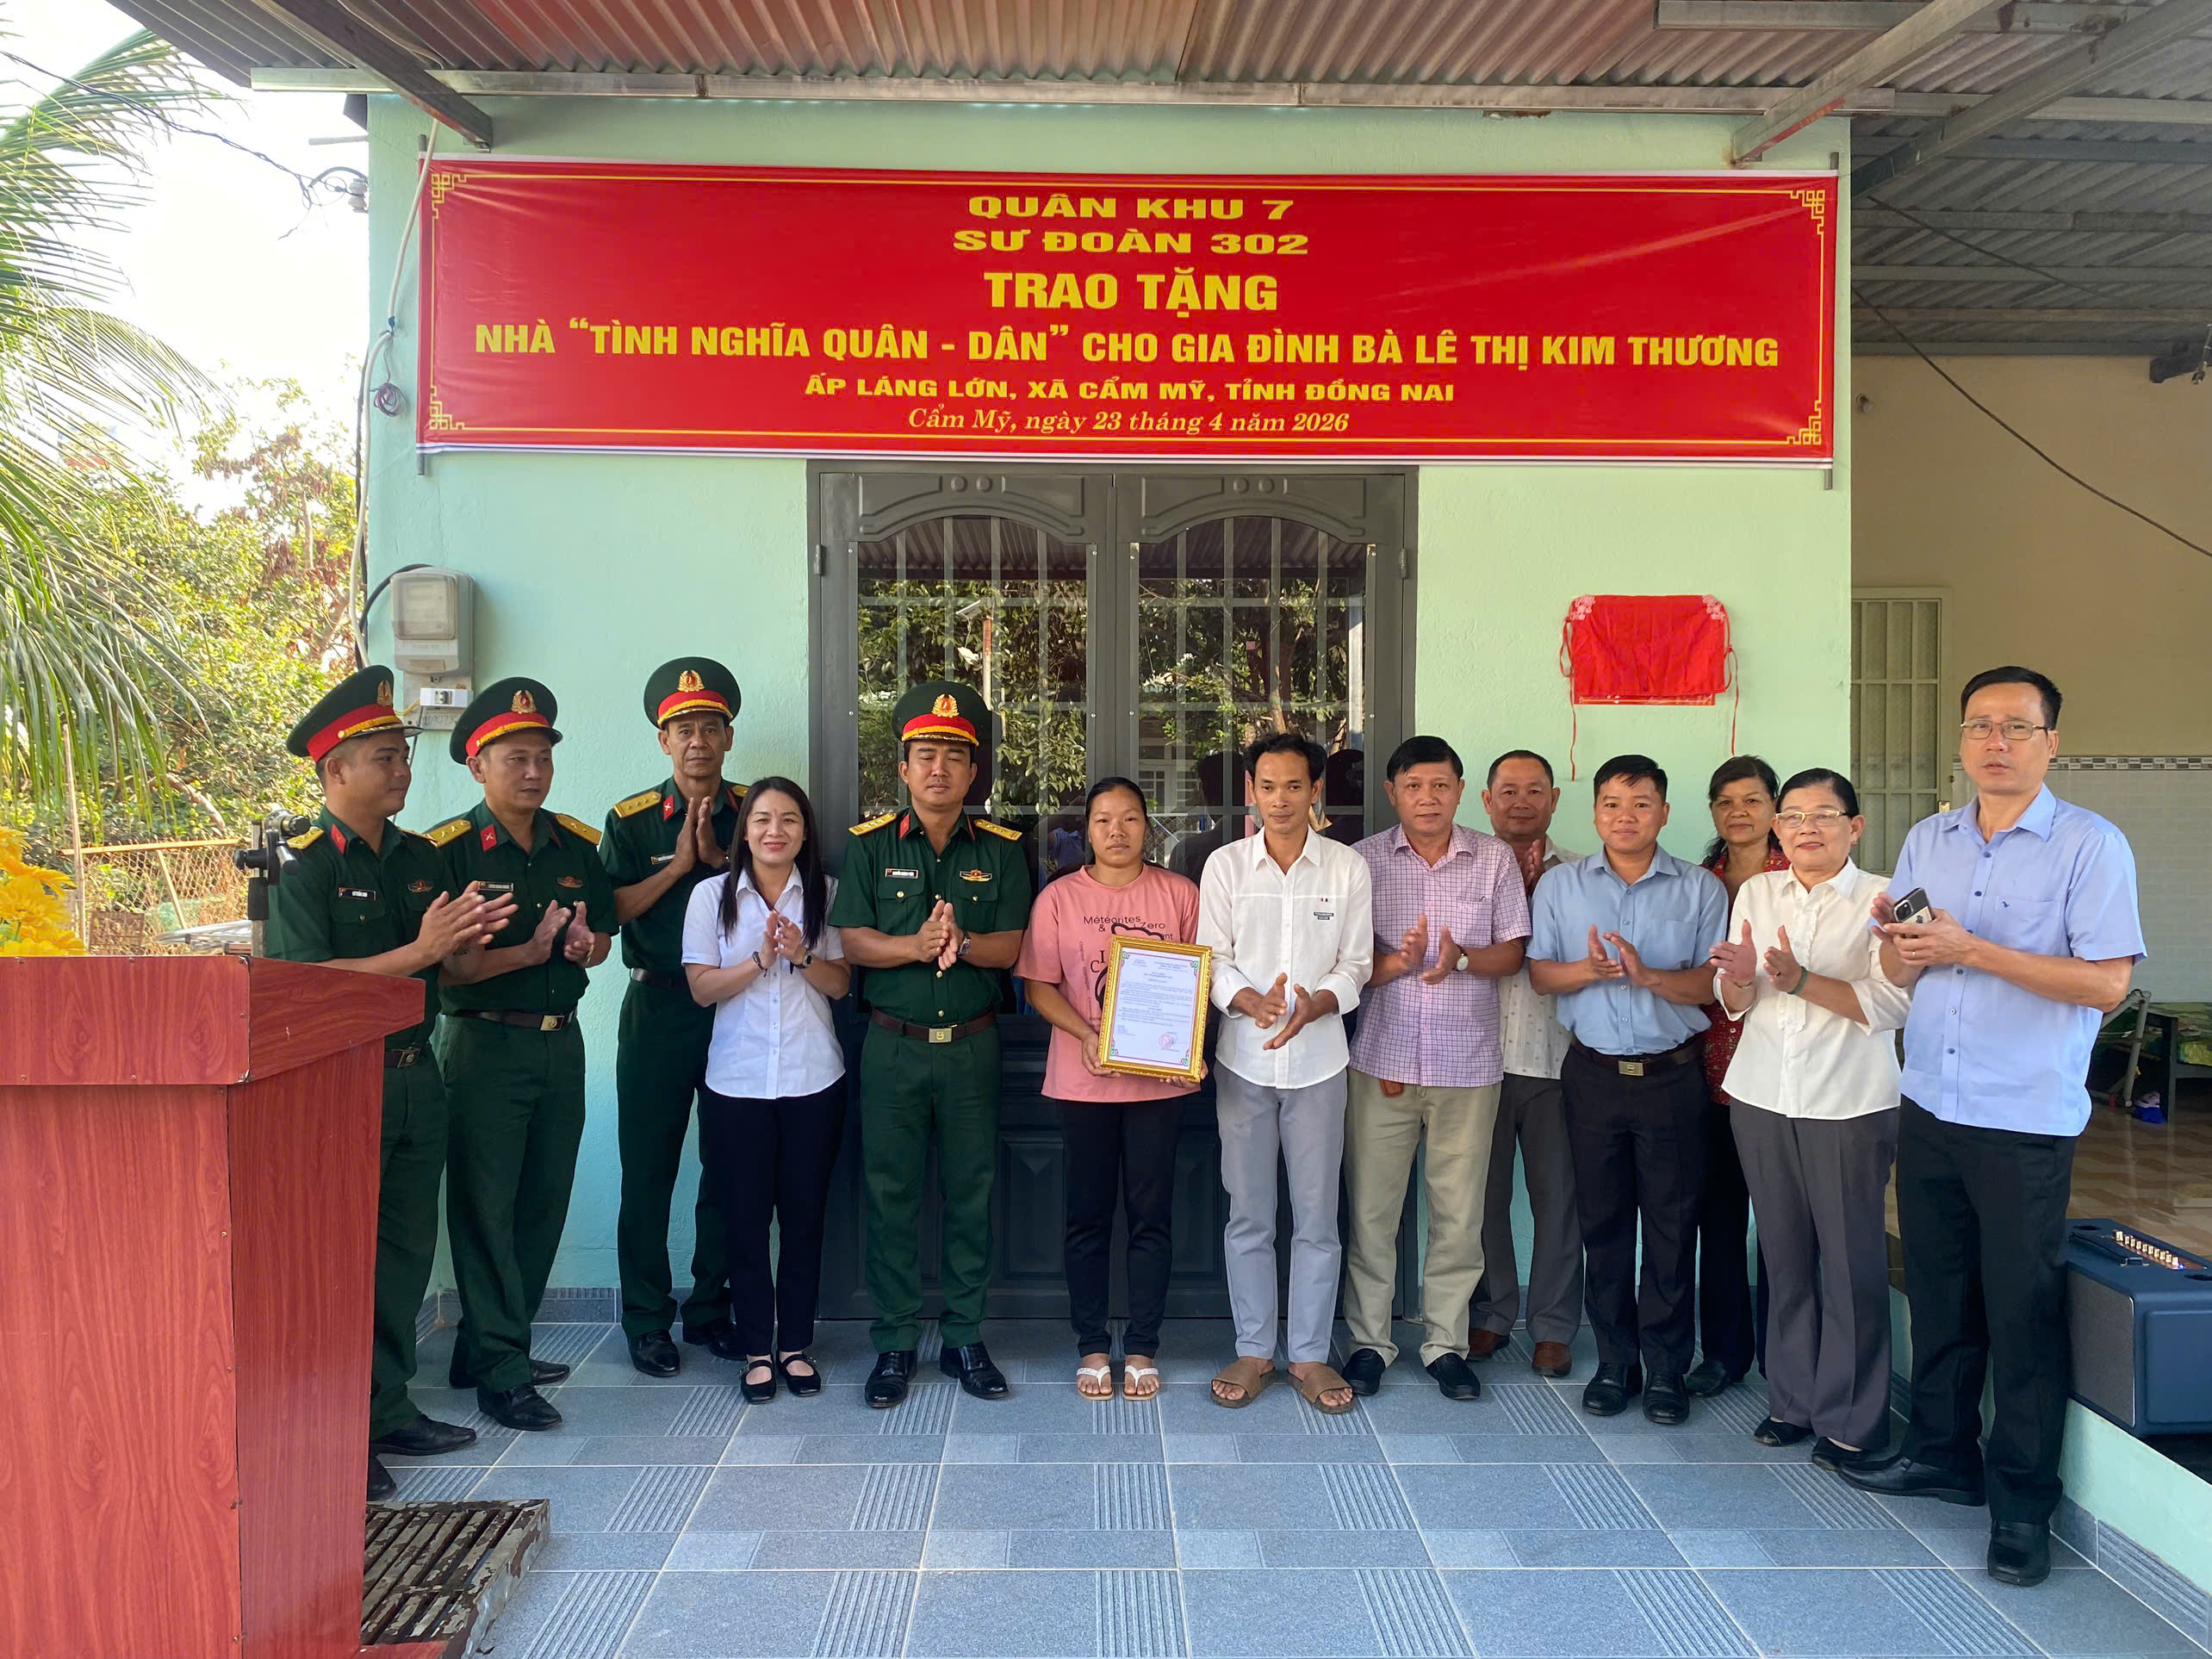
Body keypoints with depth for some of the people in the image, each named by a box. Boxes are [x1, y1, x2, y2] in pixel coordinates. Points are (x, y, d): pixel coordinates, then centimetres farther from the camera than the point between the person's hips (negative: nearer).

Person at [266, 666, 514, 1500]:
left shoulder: (420, 858, 11)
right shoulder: (304, 866, -10)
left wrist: (470, 941, -6)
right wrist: (419, 950, -22)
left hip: (416, 1078, 7)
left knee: (407, 1251, 13)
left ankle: (390, 1412, 25)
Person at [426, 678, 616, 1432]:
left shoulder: (577, 844, 9)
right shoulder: (448, 850, -8)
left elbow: (602, 936, 18)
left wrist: (585, 944, -4)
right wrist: (528, 953, -21)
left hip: (561, 1043, 6)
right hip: (483, 1045, -6)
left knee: (543, 1203, 12)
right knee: (486, 1208, -1)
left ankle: (488, 1345, 27)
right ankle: (500, 1372, 7)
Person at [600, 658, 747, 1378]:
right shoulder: (630, 820, 1)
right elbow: (610, 911, -7)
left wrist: (719, 857, -13)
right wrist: (678, 866, -13)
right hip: (658, 1008, -1)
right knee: (648, 1170, 3)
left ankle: (710, 1309, 21)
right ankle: (647, 1320, 15)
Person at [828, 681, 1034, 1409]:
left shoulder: (1001, 849, 5)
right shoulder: (871, 844, 3)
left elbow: (1011, 946, -2)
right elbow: (852, 941, -5)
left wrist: (960, 944, -22)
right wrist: (918, 946, -21)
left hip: (972, 1045, 1)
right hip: (892, 1044, -1)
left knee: (971, 1195, 7)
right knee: (890, 1195, 5)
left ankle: (965, 1339, 20)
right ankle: (894, 1343, 17)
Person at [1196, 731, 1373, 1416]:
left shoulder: (1347, 868, 2)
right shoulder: (1225, 865, 2)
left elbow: (1356, 965, 2)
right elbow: (1211, 960, 0)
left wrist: (1316, 1003, -18)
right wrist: (1250, 1000, -20)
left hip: (1318, 1059, 0)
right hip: (1243, 1058, 0)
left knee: (1317, 1216, 5)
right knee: (1248, 1215, 7)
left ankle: (1310, 1354, 18)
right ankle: (1253, 1351, 21)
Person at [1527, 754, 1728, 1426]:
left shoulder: (1701, 890, 4)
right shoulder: (1560, 885, 7)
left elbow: (1714, 981, -3)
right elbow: (1538, 973, 3)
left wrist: (1649, 976, -20)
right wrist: (1589, 970, -16)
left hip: (1672, 1074, -1)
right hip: (1593, 1073, 1)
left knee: (1671, 1224, 3)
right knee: (1603, 1220, 7)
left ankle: (1666, 1366, 15)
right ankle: (1615, 1360, 19)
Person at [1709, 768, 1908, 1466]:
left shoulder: (1881, 899, -1)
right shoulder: (1755, 894, 11)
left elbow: (1892, 1004, -11)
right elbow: (1733, 1005, 10)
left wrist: (1800, 980, -22)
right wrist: (1739, 978, -13)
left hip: (1850, 1103, -3)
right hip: (1761, 1096, 4)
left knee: (1851, 1259, -1)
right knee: (1783, 1253, 10)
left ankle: (1851, 1420, 11)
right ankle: (1792, 1400, 23)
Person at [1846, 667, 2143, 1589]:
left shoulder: (2091, 846, -7)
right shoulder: (1927, 841, 9)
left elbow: (2107, 982, -16)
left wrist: (1970, 948, -20)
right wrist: (1897, 941, -12)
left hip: (2025, 1121, -5)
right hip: (1929, 1107, 5)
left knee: (2022, 1312, 3)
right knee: (1938, 1295, 15)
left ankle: (2023, 1505, 17)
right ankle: (1943, 1454, 32)